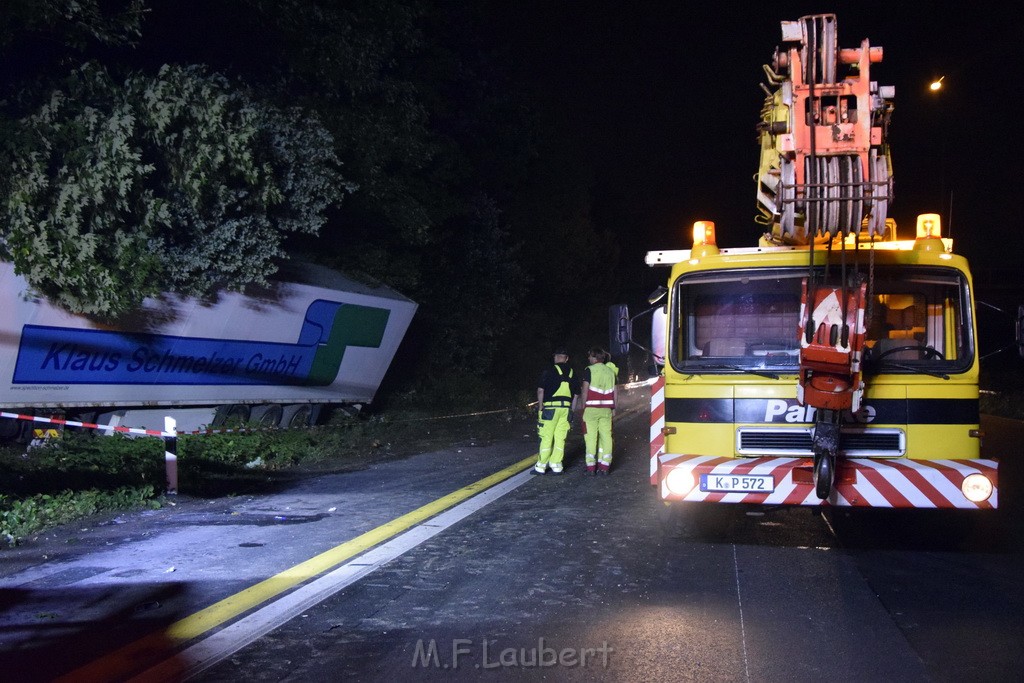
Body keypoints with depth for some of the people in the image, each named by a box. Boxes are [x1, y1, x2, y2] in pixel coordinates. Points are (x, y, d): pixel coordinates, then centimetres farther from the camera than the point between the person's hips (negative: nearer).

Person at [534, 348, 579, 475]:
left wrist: (540, 407, -1)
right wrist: (571, 411, 18)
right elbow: (576, 395, 14)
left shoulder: (549, 371, -3)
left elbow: (540, 390, -6)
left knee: (546, 438, -1)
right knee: (560, 438, 7)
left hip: (550, 407, -4)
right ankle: (556, 465, 7)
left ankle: (541, 466, 1)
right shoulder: (572, 374, 12)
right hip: (566, 409, 4)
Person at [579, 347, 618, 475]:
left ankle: (591, 466, 0)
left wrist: (584, 405, 2)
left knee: (591, 437, 0)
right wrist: (613, 407, 14)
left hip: (591, 407, -4)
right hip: (606, 408, 4)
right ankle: (605, 466, 7)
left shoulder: (589, 370, -5)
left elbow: (585, 390, -7)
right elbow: (614, 391, 9)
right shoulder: (610, 371, 9)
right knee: (606, 436, 6)